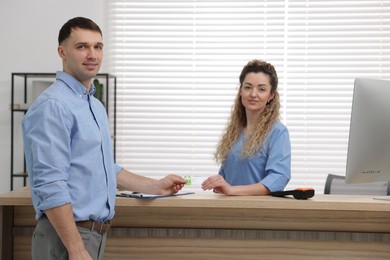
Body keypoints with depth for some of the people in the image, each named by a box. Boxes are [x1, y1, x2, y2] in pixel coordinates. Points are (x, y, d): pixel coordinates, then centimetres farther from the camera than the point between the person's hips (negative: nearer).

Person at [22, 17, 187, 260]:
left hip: (96, 233, 9)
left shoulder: (96, 106, 15)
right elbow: (50, 185, -23)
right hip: (68, 235, -9)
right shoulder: (53, 105, -16)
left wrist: (156, 186, 24)